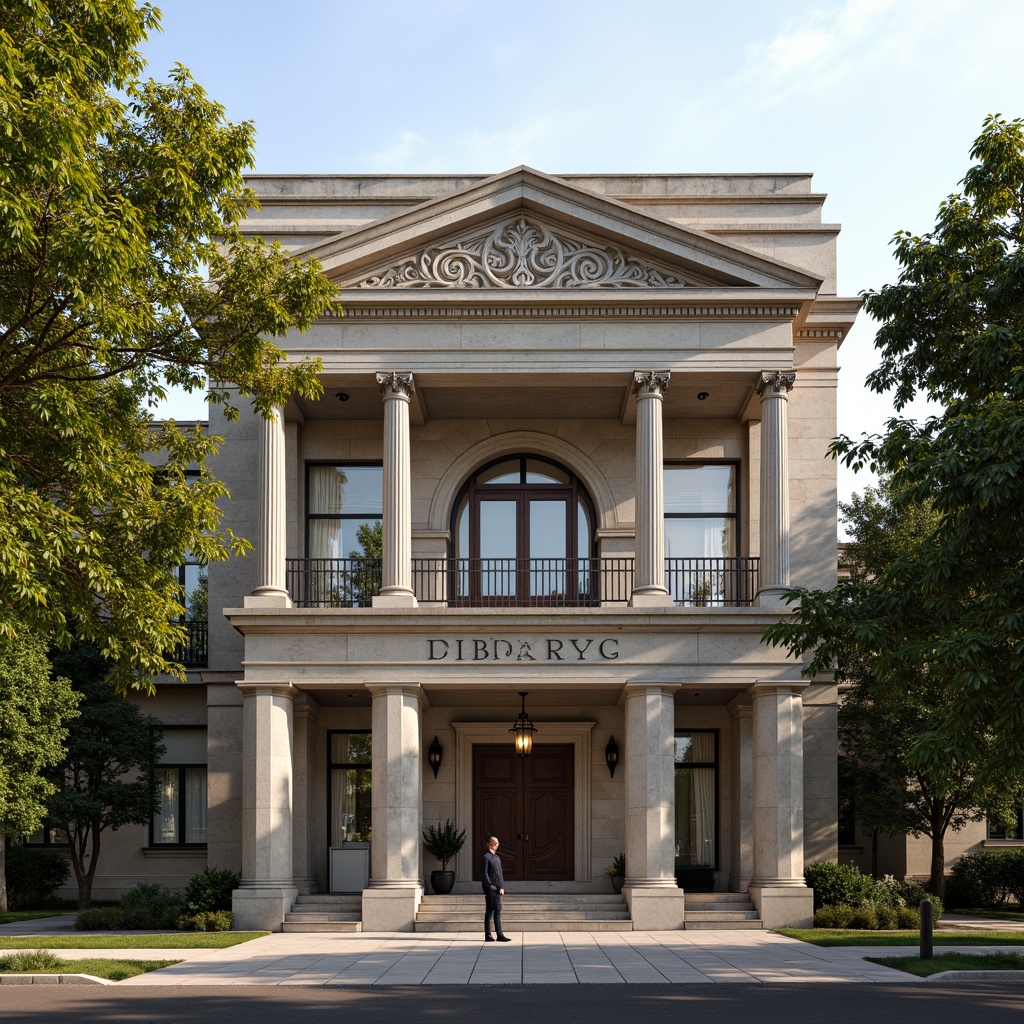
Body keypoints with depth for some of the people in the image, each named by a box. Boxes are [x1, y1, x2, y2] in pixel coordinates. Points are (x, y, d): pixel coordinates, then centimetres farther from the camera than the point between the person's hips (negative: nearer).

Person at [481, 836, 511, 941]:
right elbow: (484, 874, -12)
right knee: (489, 911, -4)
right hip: (490, 889, -8)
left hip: (497, 889, 8)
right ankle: (488, 935, 1)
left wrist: (501, 887, 8)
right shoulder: (486, 857, -6)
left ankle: (500, 935, 9)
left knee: (497, 911, 7)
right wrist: (490, 886, -18)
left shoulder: (496, 857, 19)